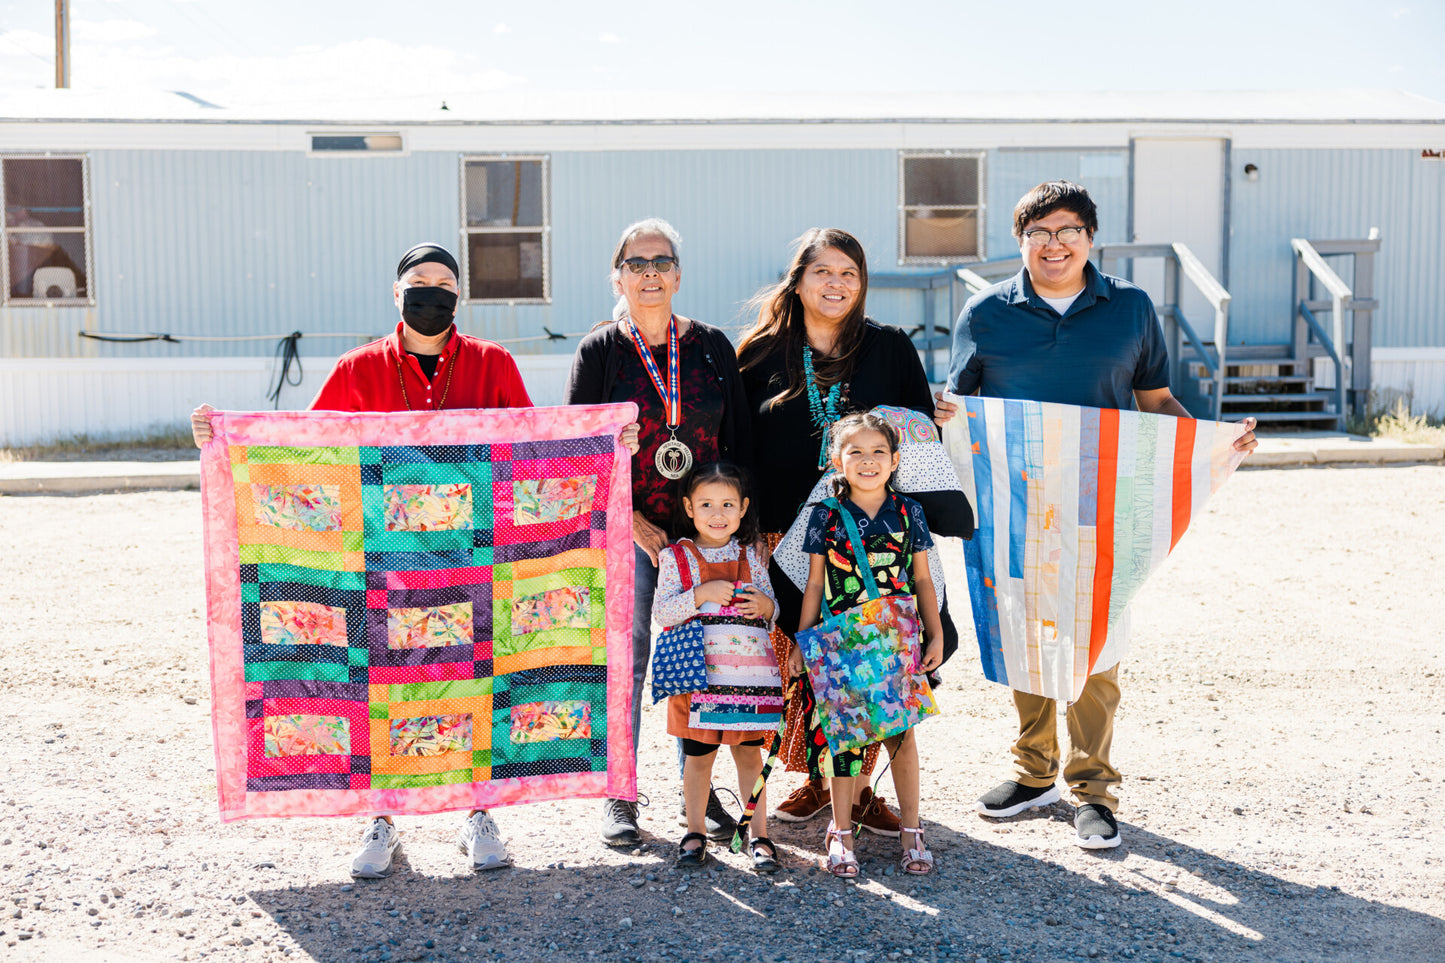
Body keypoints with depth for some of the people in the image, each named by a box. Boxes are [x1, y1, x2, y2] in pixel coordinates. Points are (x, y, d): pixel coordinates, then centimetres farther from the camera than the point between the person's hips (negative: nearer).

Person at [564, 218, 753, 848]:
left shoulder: (712, 347, 8)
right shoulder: (598, 352, 0)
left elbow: (739, 440, 9)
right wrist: (631, 522, -10)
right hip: (628, 531, -2)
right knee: (626, 660, 1)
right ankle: (619, 796, 14)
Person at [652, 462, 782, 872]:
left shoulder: (750, 556, 8)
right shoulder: (675, 557, 0)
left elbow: (772, 609, 13)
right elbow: (661, 612, -7)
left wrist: (765, 606, -11)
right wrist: (701, 595, -20)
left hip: (748, 673, 2)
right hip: (698, 674, -1)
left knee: (749, 752, 8)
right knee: (698, 755, 8)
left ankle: (760, 835, 17)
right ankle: (695, 832, 23)